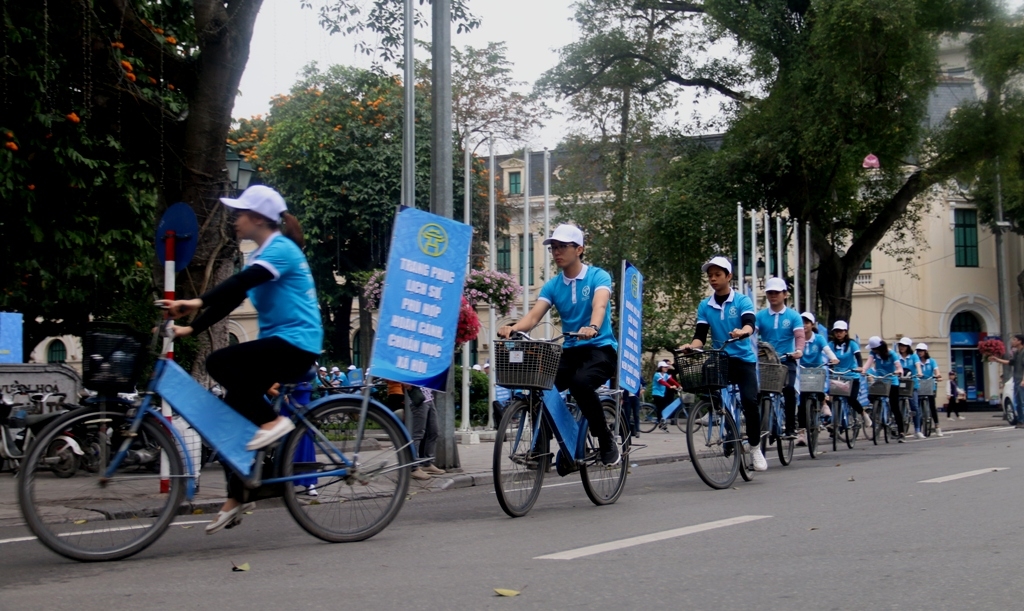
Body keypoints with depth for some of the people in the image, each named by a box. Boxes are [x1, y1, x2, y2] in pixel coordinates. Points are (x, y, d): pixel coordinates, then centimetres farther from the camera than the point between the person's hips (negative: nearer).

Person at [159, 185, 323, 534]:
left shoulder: (281, 249, -11)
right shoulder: (260, 255, 18)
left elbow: (241, 283, -27)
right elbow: (232, 297, 14)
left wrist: (198, 302, -38)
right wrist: (191, 329, 4)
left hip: (297, 344, -10)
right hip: (278, 345, 10)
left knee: (220, 362, -25)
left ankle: (272, 421, -13)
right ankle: (235, 499, 13)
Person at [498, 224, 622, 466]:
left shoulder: (598, 276, -6)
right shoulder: (552, 285, 6)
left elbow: (599, 305, -27)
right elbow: (534, 315, -8)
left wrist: (593, 327, -50)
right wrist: (513, 327, -31)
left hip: (601, 349, -5)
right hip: (570, 351, 5)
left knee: (580, 382, -35)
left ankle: (607, 441, -16)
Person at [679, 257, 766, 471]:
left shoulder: (742, 301, -3)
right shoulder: (705, 306, 6)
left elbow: (750, 323, -20)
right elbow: (700, 335, -1)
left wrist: (742, 331, -44)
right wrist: (691, 346, -24)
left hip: (744, 359, -3)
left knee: (749, 401, -17)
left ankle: (755, 448, -3)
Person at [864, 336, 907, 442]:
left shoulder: (891, 354, -16)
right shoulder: (873, 353, -7)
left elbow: (899, 367, -24)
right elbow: (869, 362, -22)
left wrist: (899, 371, -48)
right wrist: (863, 370, -42)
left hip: (892, 382, -4)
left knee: (895, 408, -4)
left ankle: (900, 433, 0)